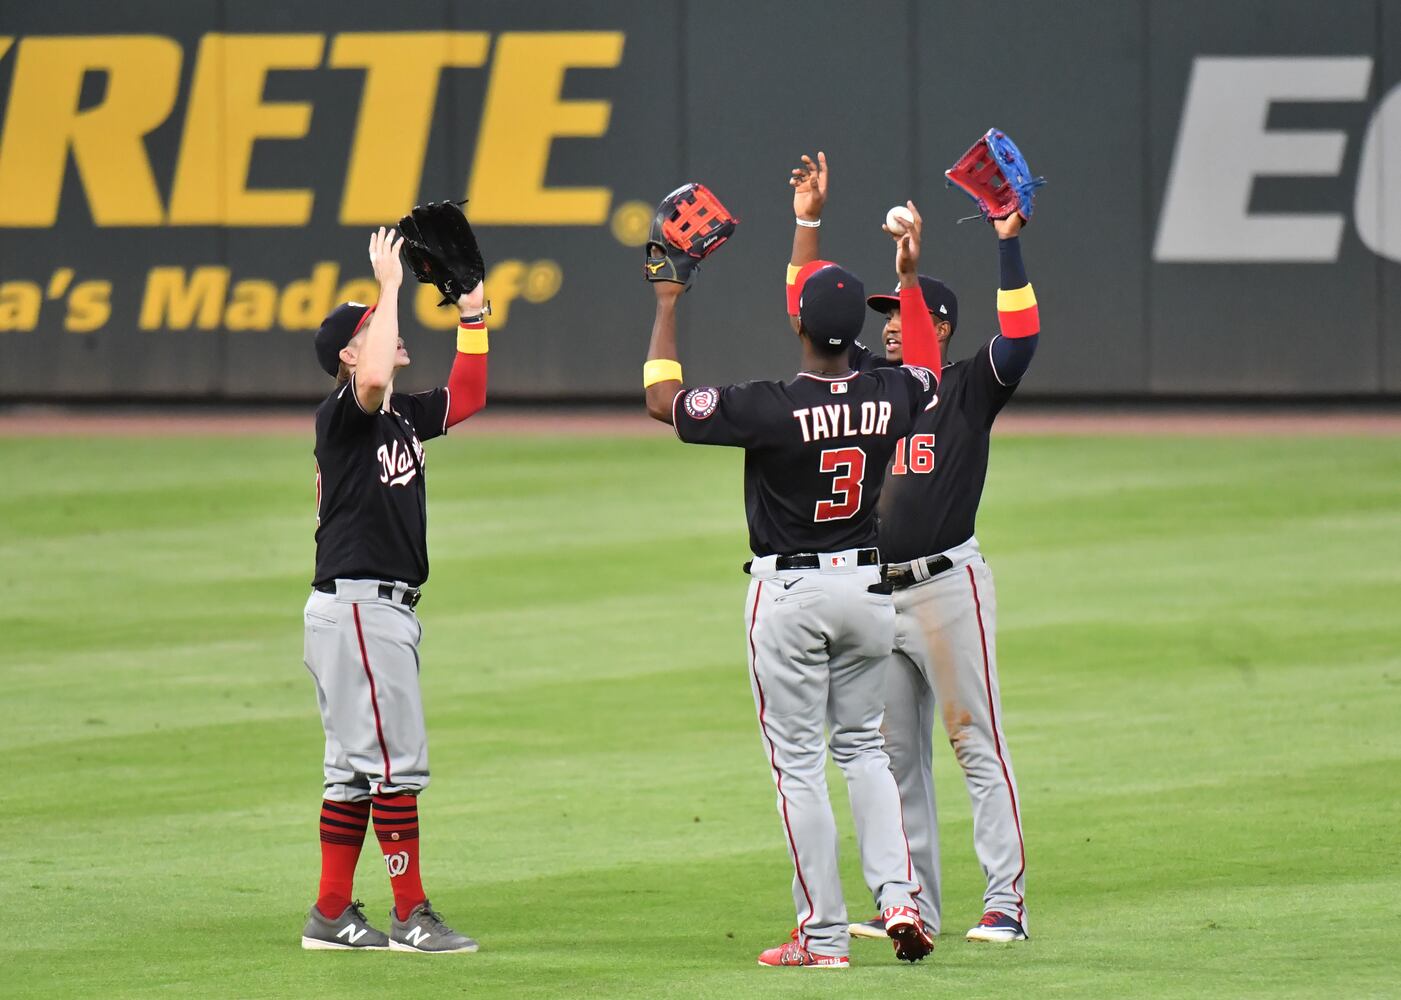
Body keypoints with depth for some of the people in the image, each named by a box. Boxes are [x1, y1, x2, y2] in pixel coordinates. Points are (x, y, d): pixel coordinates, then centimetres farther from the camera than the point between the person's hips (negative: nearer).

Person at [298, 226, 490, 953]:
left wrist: (472, 311, 15)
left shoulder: (403, 417, 14)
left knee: (357, 769, 11)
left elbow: (467, 397, 24)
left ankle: (332, 915, 14)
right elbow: (372, 384, -34)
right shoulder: (342, 417, -12)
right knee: (395, 761, -9)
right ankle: (411, 915, -7)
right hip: (354, 604, -10)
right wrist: (390, 287, -26)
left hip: (388, 610, 10)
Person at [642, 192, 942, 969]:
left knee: (798, 762, 1)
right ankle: (898, 895, 3)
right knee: (862, 747, 19)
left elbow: (662, 399, -10)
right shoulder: (889, 400, -6)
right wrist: (909, 281, 27)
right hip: (869, 585, 5)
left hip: (788, 593, -5)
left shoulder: (772, 408, -20)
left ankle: (824, 934, 1)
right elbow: (928, 372, 21)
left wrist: (666, 307, -3)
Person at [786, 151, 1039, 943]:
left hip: (948, 584, -6)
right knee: (895, 753, 8)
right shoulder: (868, 380, 15)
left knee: (977, 743, -6)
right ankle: (913, 903, 13)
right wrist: (808, 223, 11)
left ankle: (1007, 901, -8)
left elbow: (1021, 336, -17)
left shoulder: (968, 390, 0)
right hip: (877, 593, 6)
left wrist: (1009, 246, -21)